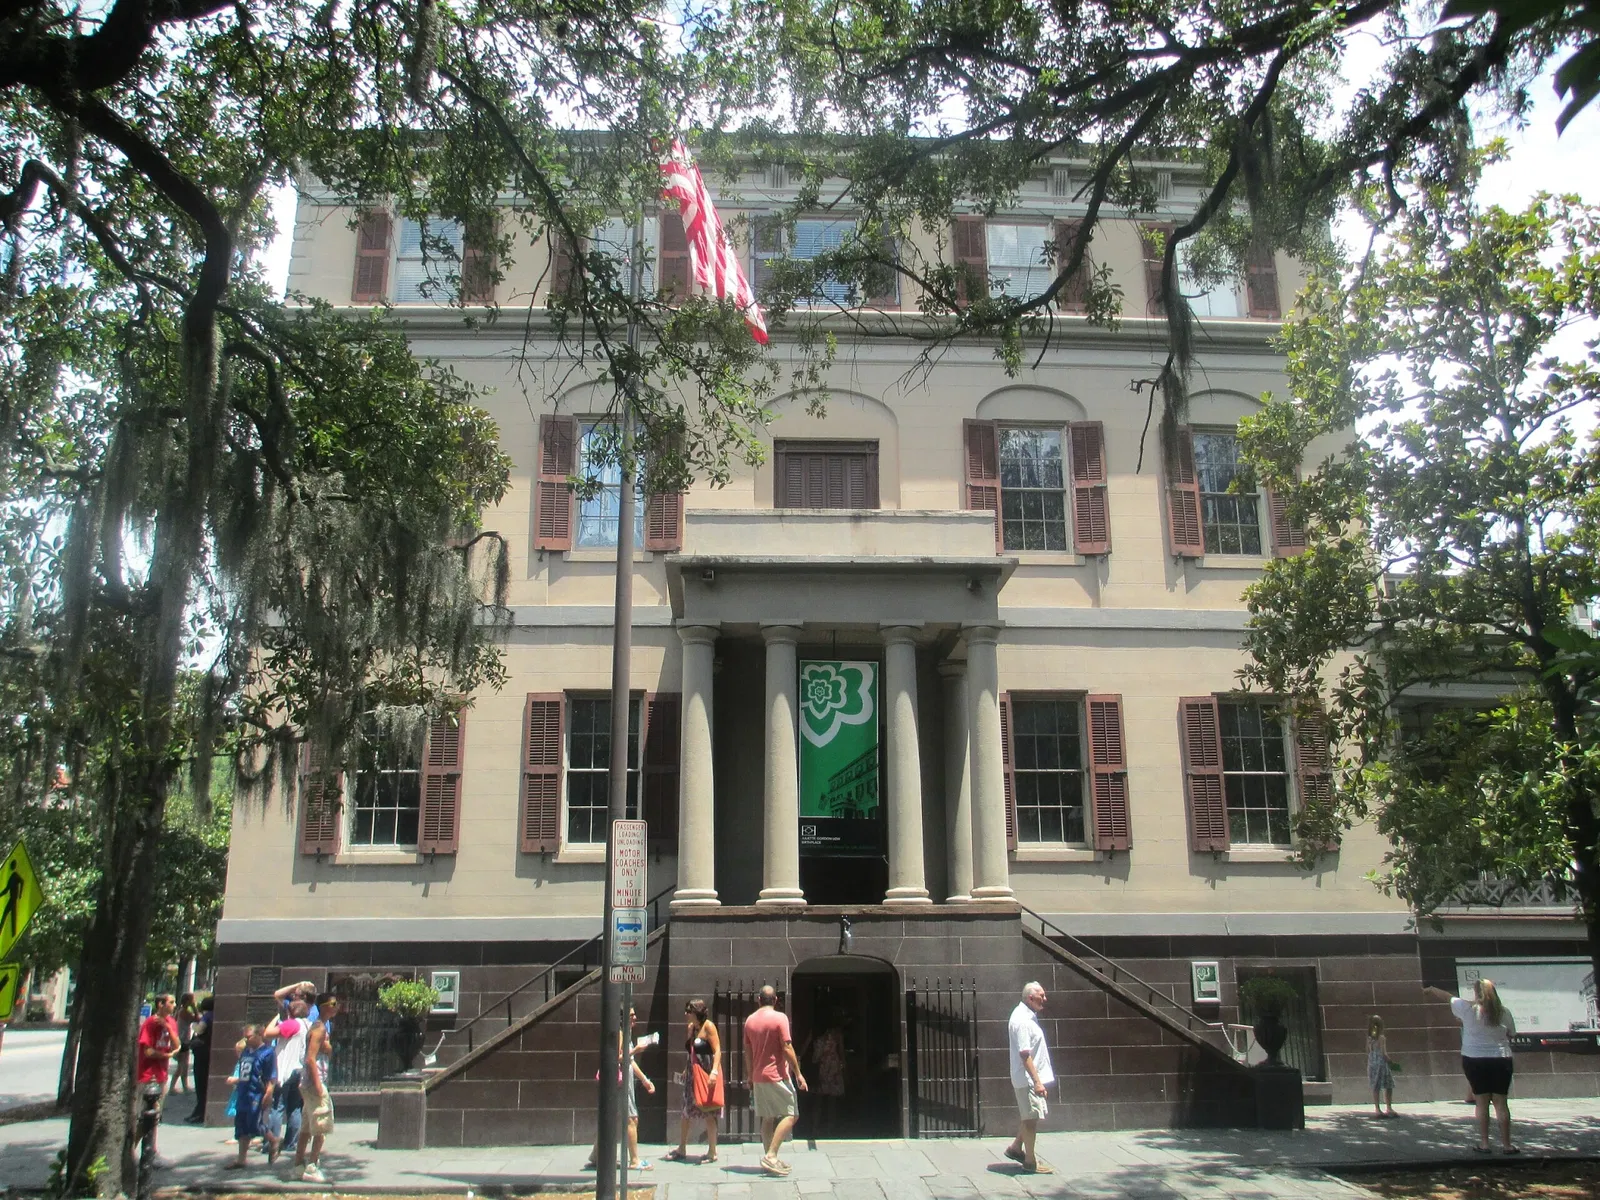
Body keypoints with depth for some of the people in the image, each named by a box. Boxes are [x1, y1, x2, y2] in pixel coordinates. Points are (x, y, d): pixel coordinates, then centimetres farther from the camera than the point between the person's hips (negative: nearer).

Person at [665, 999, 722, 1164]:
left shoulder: (708, 1026, -11)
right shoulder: (690, 1028, 11)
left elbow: (717, 1050, -16)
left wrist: (714, 1071, -26)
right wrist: (686, 1070, 12)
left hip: (707, 1074, -8)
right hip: (692, 1075, 8)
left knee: (708, 1113, -1)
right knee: (686, 1111, 10)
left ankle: (712, 1152, 8)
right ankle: (681, 1150, 21)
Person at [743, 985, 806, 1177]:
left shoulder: (750, 1020, 8)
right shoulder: (779, 1018, -11)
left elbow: (748, 1052, 12)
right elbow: (787, 1049, -14)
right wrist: (798, 1074, -8)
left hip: (758, 1077, 7)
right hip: (777, 1075, -7)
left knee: (767, 1118, 12)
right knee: (790, 1115, -2)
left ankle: (770, 1159, 12)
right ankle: (771, 1155, -12)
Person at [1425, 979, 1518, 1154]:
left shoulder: (1468, 1008, -7)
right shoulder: (1504, 1012, -3)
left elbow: (1447, 996, 9)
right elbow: (1511, 1035, 7)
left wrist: (1430, 989, 27)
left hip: (1474, 1060, -1)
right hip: (1501, 1060, 1)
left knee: (1481, 1103, 6)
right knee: (1501, 1103, 6)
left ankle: (1484, 1143, 8)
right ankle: (1507, 1144, 10)